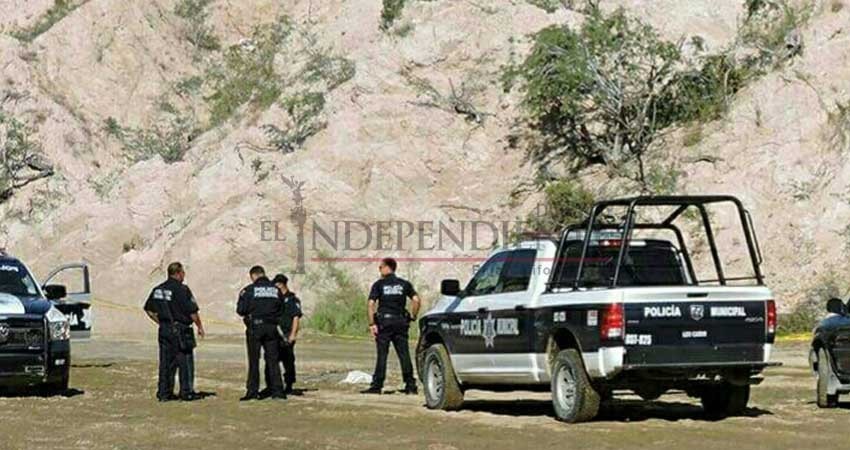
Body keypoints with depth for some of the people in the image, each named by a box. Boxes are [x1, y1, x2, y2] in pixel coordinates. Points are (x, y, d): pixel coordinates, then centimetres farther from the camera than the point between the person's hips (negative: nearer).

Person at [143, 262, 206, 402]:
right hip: (180, 330, -7)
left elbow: (149, 309, 13)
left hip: (164, 330, 7)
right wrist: (200, 327, 0)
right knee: (185, 362, 1)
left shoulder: (158, 289, 8)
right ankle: (187, 393, 2)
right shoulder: (182, 290, -13)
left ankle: (164, 393, 10)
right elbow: (193, 312, -13)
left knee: (166, 362, 9)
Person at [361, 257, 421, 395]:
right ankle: (411, 385, 1)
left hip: (384, 322, -3)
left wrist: (371, 324, -9)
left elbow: (371, 303, -9)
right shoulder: (404, 284, 9)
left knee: (382, 355, -1)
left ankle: (377, 385, -1)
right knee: (404, 354, 3)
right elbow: (417, 300, -2)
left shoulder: (379, 284, 1)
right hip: (401, 322, 3)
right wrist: (413, 316, 7)